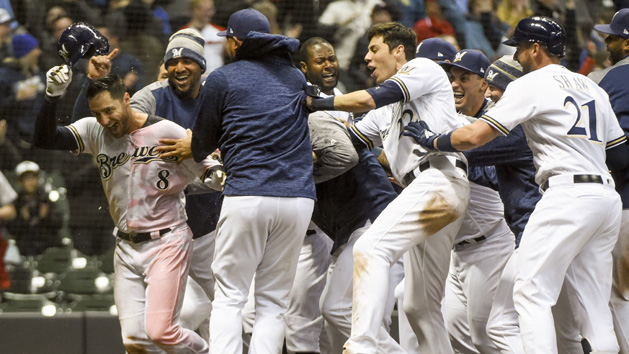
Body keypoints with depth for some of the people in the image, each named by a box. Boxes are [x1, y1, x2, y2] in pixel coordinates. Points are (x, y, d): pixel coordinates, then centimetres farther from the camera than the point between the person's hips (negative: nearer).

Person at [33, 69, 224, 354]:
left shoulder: (167, 132, -11)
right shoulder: (95, 132, 0)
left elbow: (207, 168, -4)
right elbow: (44, 139, -9)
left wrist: (216, 176, -28)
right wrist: (52, 95, -24)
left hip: (167, 242, -5)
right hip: (126, 248, 5)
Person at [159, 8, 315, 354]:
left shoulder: (222, 79, 3)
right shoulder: (296, 78, 18)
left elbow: (203, 144, 9)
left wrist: (191, 149, 34)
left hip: (247, 194, -4)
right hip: (298, 196, 4)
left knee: (229, 297, 1)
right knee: (272, 302, 7)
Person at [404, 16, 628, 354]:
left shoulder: (532, 85, 0)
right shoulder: (593, 88, 21)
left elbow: (474, 136, -6)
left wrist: (433, 140, 9)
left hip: (567, 195, -8)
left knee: (531, 292, -6)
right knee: (593, 306, 8)